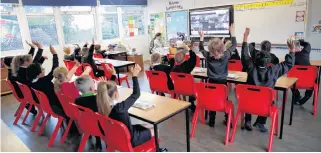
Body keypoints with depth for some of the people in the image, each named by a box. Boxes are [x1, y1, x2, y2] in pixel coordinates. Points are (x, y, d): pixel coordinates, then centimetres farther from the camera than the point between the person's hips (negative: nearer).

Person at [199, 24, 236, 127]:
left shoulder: (208, 56, -10)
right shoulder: (226, 55, -12)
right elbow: (234, 45, 3)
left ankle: (212, 121, 19)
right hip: (223, 82, 0)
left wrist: (201, 37, 17)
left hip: (211, 82, 0)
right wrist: (232, 32, 10)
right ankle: (228, 120, 22)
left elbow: (201, 48, 10)